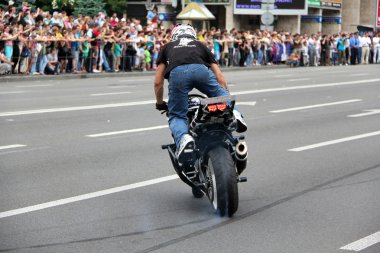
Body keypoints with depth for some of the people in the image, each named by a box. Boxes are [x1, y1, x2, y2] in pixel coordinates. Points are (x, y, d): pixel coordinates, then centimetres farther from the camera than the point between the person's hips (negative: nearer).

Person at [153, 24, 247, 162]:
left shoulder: (167, 47, 39)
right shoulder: (201, 45, 40)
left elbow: (158, 82, 32)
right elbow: (220, 78, 33)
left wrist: (160, 103, 47)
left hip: (176, 73, -1)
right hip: (200, 69, 1)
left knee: (176, 116, 9)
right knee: (220, 93, 26)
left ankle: (183, 138, -22)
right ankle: (233, 112, -4)